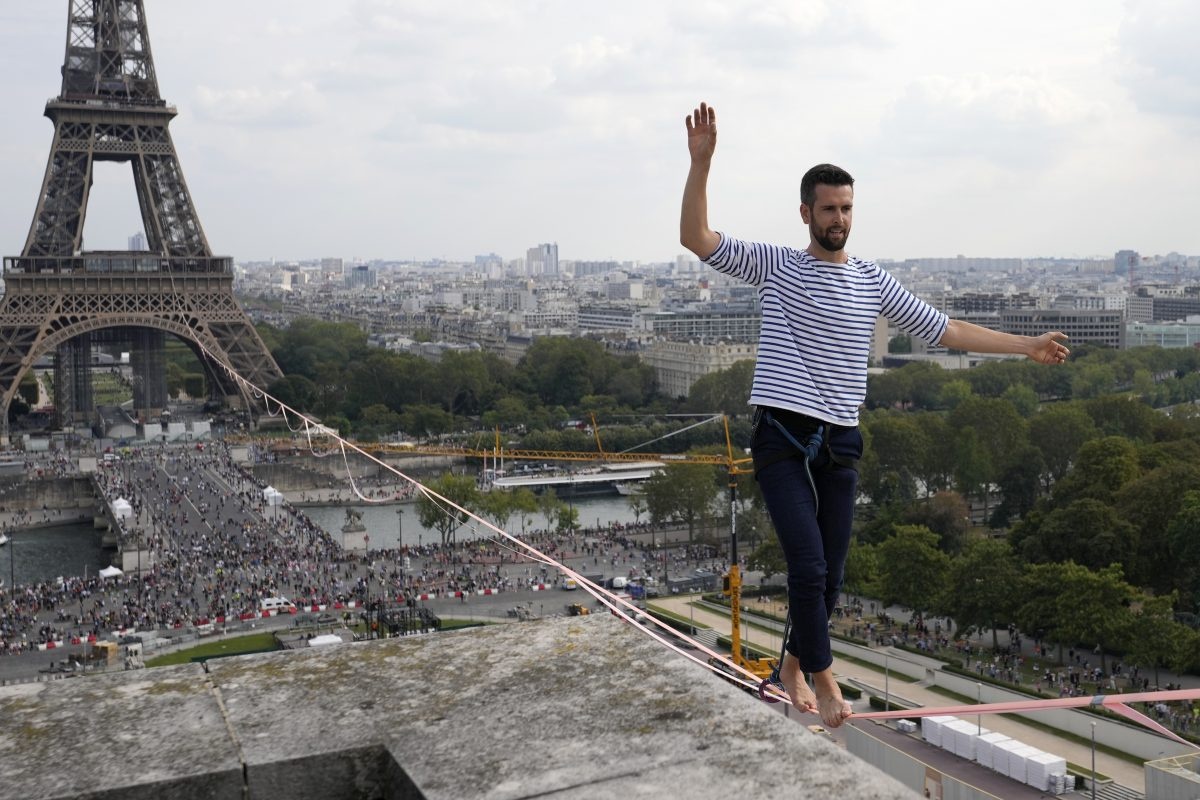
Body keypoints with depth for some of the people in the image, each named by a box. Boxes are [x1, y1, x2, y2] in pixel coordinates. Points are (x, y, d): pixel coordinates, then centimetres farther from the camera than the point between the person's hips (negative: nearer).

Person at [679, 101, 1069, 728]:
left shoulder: (872, 281, 11)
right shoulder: (774, 266, 3)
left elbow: (945, 329, 15)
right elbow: (696, 238, -8)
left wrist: (1025, 346, 12)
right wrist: (701, 162, -19)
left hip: (839, 446, 4)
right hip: (782, 441, -3)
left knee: (829, 577, 7)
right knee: (808, 565, -13)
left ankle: (793, 665, 30)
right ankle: (823, 677, 6)